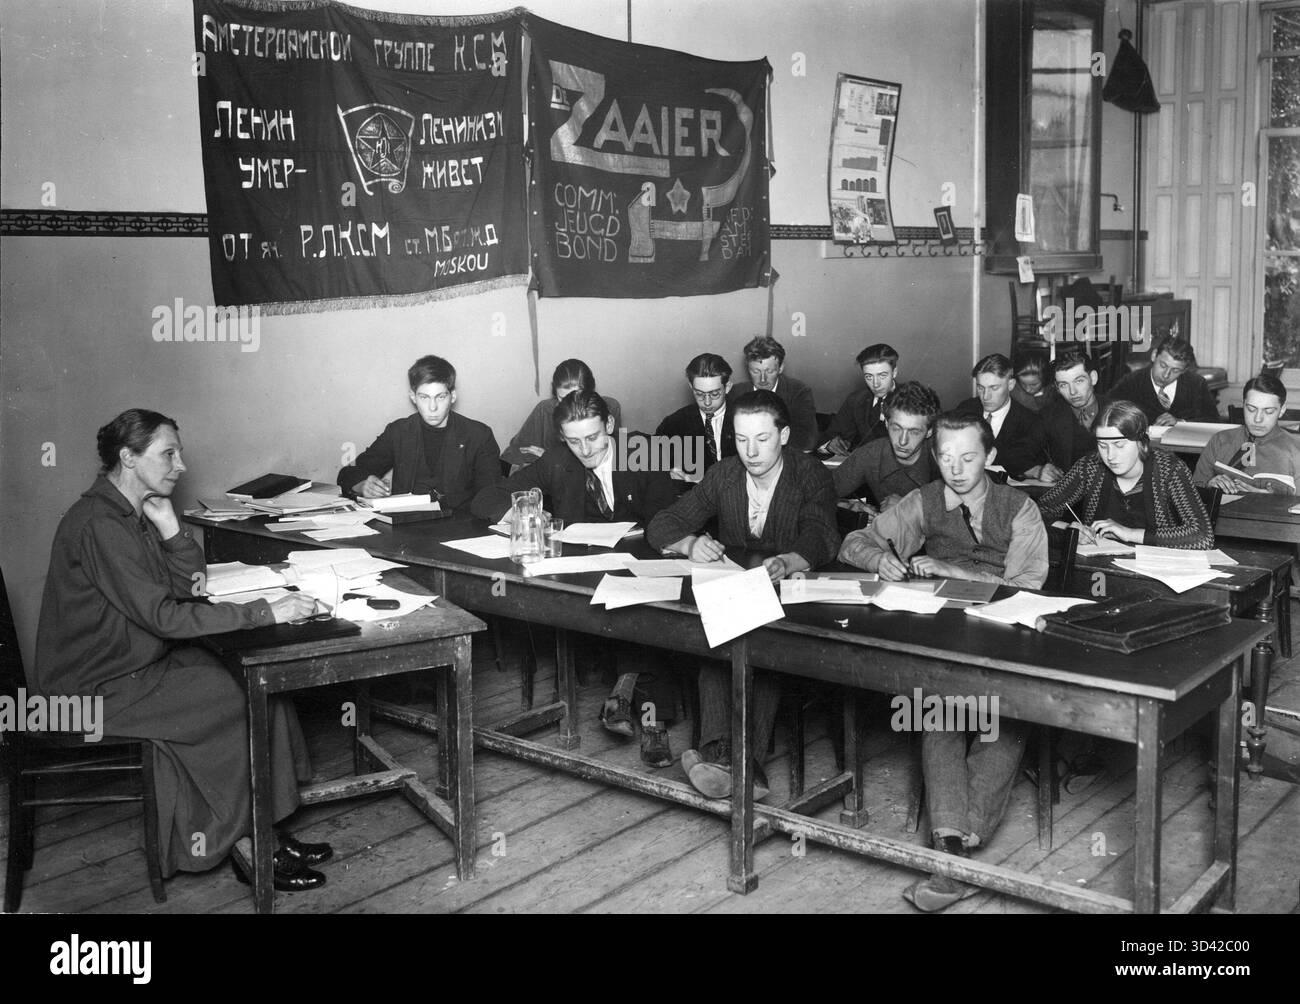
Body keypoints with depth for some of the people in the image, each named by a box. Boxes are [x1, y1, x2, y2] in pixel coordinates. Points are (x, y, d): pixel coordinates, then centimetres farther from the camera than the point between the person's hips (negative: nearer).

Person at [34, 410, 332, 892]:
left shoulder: (135, 514, 8)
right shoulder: (98, 525, -23)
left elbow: (189, 583, 9)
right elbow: (163, 616, -29)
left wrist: (168, 526, -8)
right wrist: (267, 612, -30)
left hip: (139, 662, 9)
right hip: (99, 690, -9)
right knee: (246, 701, -14)